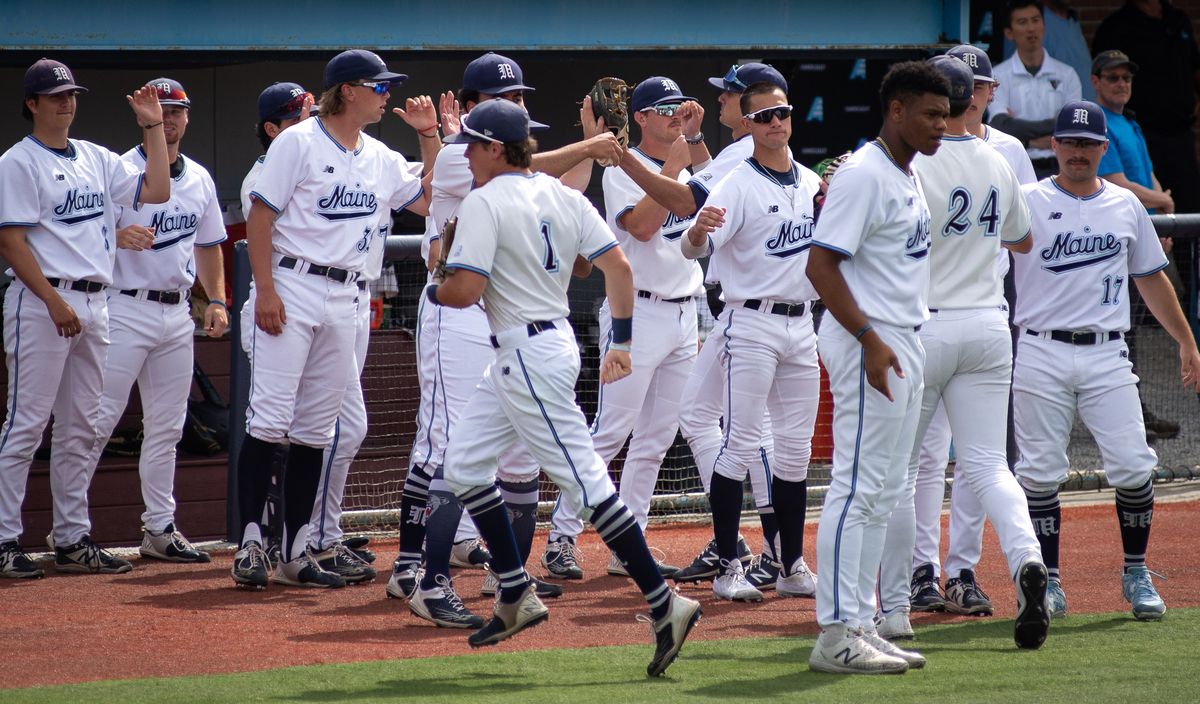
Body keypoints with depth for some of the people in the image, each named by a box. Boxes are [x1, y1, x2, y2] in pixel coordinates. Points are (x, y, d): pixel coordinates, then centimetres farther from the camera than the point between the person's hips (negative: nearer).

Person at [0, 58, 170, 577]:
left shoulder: (96, 159, 16)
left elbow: (156, 191, 12)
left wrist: (152, 127, 7)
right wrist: (54, 301, -20)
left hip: (93, 304, 8)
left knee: (79, 428, 10)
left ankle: (73, 540, 14)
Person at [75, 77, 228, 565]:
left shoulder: (199, 179, 14)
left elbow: (208, 243, 22)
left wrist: (216, 300, 12)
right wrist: (119, 235, -32)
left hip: (178, 314, 6)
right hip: (126, 309, -6)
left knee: (166, 427, 9)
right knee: (100, 416, -9)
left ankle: (160, 529, 14)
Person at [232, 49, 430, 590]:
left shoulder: (380, 159, 14)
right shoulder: (298, 143, -5)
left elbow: (428, 201, 16)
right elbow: (260, 216, -8)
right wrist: (266, 291, -16)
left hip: (343, 299, 7)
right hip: (291, 289, -7)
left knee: (316, 429, 7)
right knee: (270, 420, -11)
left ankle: (295, 553, 11)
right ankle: (250, 545, -9)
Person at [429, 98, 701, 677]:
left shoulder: (485, 202, -14)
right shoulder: (562, 196, 9)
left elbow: (465, 290, -20)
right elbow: (618, 266, 6)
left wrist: (433, 292, 2)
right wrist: (621, 341, 12)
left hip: (530, 355, -10)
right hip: (519, 358, 10)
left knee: (585, 482, -9)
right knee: (465, 463, 16)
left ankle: (666, 605, -11)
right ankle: (516, 596, 19)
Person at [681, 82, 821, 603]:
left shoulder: (812, 183, 10)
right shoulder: (738, 185, -10)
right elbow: (694, 249, -22)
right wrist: (698, 230, -46)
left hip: (801, 323, 6)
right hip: (752, 323, -6)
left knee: (796, 447, 9)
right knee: (740, 445, -7)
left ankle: (793, 566, 16)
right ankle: (727, 567, -3)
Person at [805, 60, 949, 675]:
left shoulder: (909, 178, 15)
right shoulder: (863, 174, -14)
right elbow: (821, 263, -20)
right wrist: (870, 339, -26)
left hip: (906, 342, 10)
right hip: (868, 344, -10)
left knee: (881, 494, 12)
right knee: (858, 487, -10)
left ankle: (860, 626, 16)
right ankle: (836, 636, -10)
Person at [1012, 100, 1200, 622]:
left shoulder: (1126, 206, 13)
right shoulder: (1027, 202, 3)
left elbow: (1151, 278, 22)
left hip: (1107, 357, 2)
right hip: (1042, 357, -2)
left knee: (1133, 466, -7)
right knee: (1040, 473, -2)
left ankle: (1136, 575, 9)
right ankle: (1048, 581, 10)